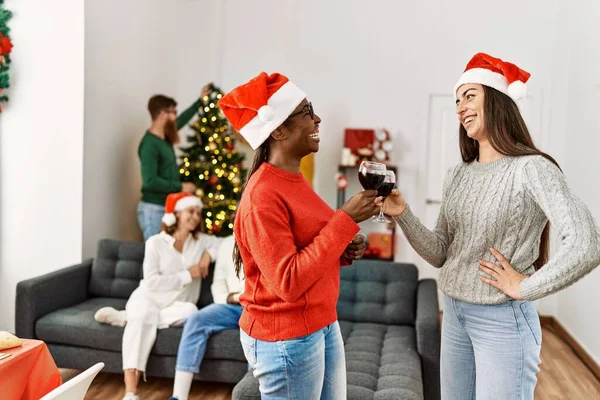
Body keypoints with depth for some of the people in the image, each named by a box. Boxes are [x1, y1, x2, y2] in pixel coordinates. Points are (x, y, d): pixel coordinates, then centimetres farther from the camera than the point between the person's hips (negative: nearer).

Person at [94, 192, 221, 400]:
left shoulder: (201, 241, 8)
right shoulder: (156, 242, -4)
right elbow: (152, 283, -12)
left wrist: (208, 254, -5)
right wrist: (187, 274, -13)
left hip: (174, 305, 3)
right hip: (148, 298, -3)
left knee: (190, 311, -34)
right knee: (144, 317, -38)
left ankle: (126, 317, -19)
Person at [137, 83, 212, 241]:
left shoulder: (165, 136, 9)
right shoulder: (149, 144, -18)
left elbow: (182, 120, 29)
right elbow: (150, 181, -25)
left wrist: (200, 99, 33)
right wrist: (181, 187, -18)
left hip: (168, 207, 9)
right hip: (154, 210, -9)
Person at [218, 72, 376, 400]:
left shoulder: (293, 180, 7)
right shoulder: (263, 196, -21)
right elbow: (288, 282, -26)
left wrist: (342, 251, -2)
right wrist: (345, 220, -24)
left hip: (323, 326, 9)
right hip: (286, 339, -9)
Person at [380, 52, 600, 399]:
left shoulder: (531, 168, -15)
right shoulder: (458, 175, 5)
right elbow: (440, 254, 3)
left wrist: (526, 288, -16)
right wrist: (403, 214, -10)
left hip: (503, 321, -6)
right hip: (454, 314, 7)